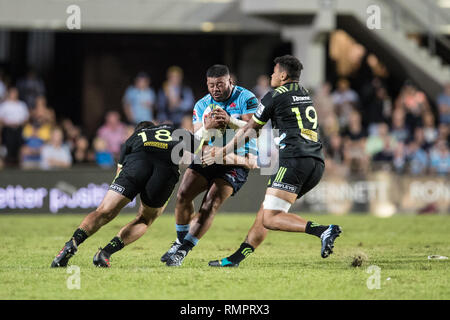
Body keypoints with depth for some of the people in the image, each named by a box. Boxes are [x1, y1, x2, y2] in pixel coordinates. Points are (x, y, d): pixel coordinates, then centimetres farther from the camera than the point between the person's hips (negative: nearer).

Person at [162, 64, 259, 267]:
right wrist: (208, 128, -24)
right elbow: (196, 139, -1)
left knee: (210, 206, -17)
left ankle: (183, 250, -13)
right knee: (183, 195, -11)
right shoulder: (202, 105, 7)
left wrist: (230, 121, -35)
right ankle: (180, 241, 8)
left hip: (236, 163, -5)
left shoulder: (246, 98, -7)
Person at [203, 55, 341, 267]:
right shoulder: (305, 95, 25)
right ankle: (236, 258, 15)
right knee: (267, 208, 16)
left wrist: (222, 152, 25)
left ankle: (323, 230, -31)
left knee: (270, 219, -13)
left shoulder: (275, 96, 2)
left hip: (294, 160, -9)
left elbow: (249, 130, 12)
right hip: (317, 163, 9)